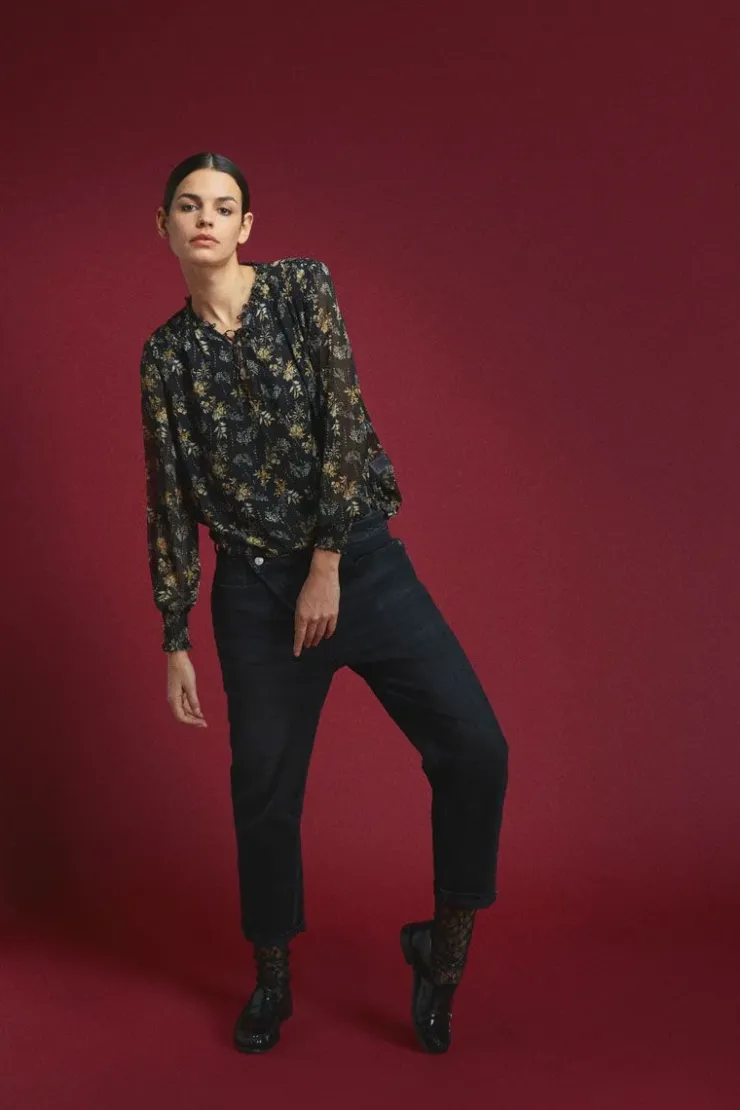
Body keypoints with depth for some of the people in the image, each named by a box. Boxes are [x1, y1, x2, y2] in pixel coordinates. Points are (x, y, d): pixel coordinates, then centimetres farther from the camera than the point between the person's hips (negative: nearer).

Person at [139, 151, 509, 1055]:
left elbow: (342, 419, -7)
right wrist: (174, 639, 6)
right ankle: (272, 980, 28)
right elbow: (169, 502, 7)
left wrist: (328, 562, -13)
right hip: (256, 588, 1)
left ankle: (446, 942, 8)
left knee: (474, 748, -13)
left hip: (360, 560, -1)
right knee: (265, 789, 7)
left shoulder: (302, 287, 1)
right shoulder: (165, 353, 6)